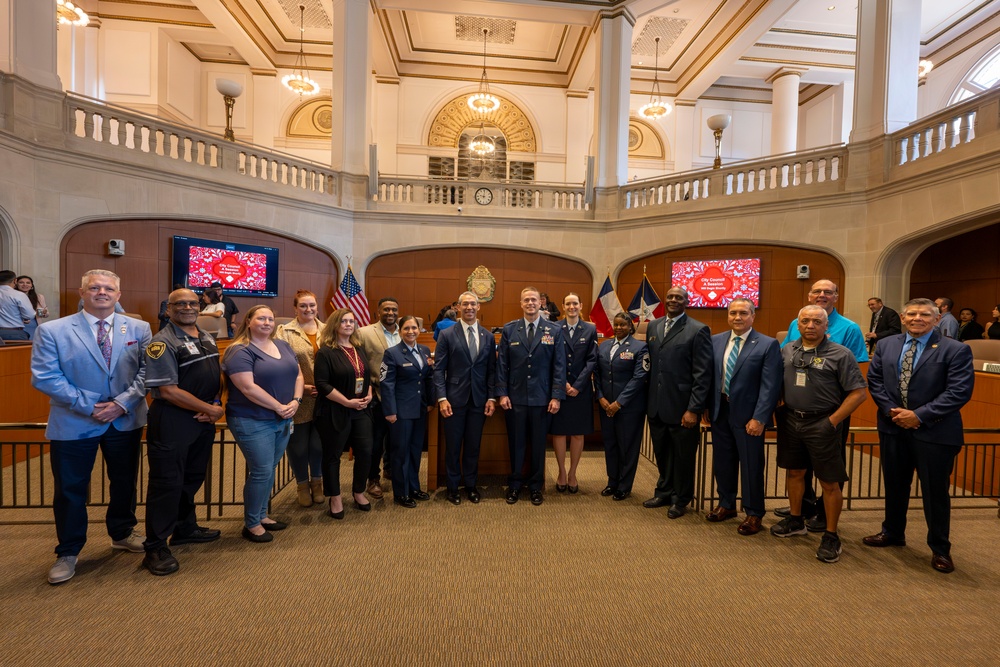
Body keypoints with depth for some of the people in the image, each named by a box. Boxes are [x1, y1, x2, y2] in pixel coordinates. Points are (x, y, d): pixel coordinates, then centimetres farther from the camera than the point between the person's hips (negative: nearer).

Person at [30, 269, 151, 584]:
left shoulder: (139, 329, 1)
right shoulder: (52, 331, -5)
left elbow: (147, 371, -4)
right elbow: (45, 377, -10)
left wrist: (122, 402, -16)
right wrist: (88, 406, -17)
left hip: (126, 421, 2)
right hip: (73, 424, -2)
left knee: (125, 483, 17)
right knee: (70, 489, 11)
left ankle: (122, 533, 38)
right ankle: (68, 552, 30)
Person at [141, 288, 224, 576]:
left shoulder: (206, 337, 10)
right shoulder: (163, 342, -14)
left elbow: (216, 376, 15)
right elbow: (168, 390, -20)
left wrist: (216, 406, -3)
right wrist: (210, 409, -15)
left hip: (204, 420, 8)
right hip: (172, 420, -7)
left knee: (193, 477, 19)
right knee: (167, 482, 2)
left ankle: (185, 528, 37)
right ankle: (156, 547, 17)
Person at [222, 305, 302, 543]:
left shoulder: (283, 346, 9)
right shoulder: (240, 351, -13)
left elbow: (298, 374, 9)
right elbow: (248, 388, -21)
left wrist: (295, 401, -7)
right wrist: (279, 407, -18)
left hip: (283, 420, 7)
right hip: (253, 422, -7)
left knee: (269, 470, 15)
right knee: (261, 472, -1)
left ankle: (262, 515, 31)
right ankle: (251, 524, 17)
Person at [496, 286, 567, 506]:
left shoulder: (554, 331, 1)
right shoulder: (509, 329, 3)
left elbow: (559, 366, -1)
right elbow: (502, 364, 3)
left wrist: (557, 396, -6)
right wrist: (502, 393, -3)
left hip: (542, 398, 0)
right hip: (515, 397, 1)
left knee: (538, 444, 12)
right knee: (516, 443, 11)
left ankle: (535, 486, 29)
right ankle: (514, 485, 28)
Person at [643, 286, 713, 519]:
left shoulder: (698, 330, -8)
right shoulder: (653, 326, 9)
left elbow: (703, 374, -11)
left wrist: (694, 409, -14)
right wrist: (648, 398, 7)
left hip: (681, 407, -5)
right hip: (656, 405, 5)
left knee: (683, 455, 12)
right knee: (661, 453, 18)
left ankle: (680, 499, 31)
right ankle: (664, 492, 38)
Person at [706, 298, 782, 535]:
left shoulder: (768, 345, -7)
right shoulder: (716, 341, 5)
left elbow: (770, 387, -11)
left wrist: (759, 418, -16)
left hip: (747, 415, -4)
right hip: (720, 411, 4)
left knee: (751, 465, 8)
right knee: (722, 462, 16)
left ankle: (754, 514, 27)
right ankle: (726, 504, 36)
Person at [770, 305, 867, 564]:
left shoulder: (839, 354, -8)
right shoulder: (787, 350, 6)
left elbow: (858, 392, -9)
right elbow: (777, 383, 14)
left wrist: (833, 421, -13)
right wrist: (779, 410, 3)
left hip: (821, 424, -4)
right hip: (790, 420, 5)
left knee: (830, 482, 5)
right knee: (794, 472, 17)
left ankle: (831, 537, 20)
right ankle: (796, 520, 36)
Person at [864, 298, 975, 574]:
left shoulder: (956, 350, -6)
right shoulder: (885, 346, 6)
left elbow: (959, 391, -13)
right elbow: (874, 381, 4)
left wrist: (920, 415, -18)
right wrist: (891, 410, -9)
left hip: (934, 433, -3)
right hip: (893, 428, 4)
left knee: (935, 491, 9)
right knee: (894, 485, 17)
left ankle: (940, 548, 28)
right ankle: (892, 532, 35)